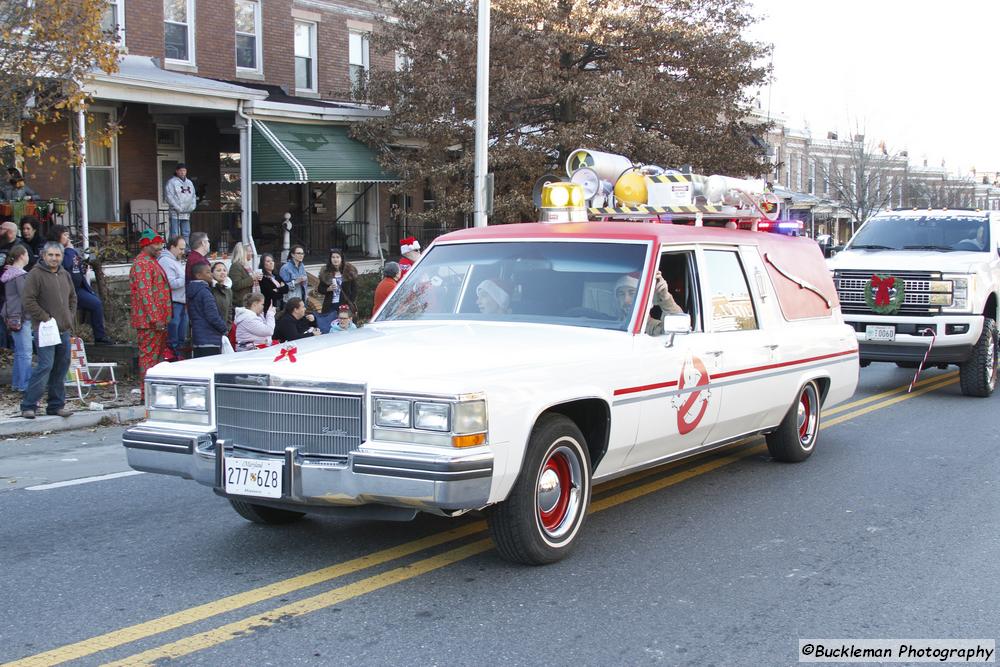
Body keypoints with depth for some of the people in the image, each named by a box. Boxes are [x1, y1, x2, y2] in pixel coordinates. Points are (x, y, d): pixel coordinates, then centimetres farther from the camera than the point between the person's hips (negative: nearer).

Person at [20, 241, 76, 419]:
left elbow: (72, 297, 26)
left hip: (64, 330, 7)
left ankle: (56, 405, 17)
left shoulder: (65, 274, 15)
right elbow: (28, 301, -13)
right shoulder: (36, 275, -8)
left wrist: (71, 318, 13)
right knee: (45, 366, -14)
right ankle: (28, 406, -7)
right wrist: (45, 318, -13)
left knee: (61, 368, 9)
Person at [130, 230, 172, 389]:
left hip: (157, 320, 10)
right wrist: (155, 318, -24)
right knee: (149, 356, -7)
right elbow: (145, 294, -21)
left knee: (157, 355, 14)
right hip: (150, 322, -10)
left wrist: (162, 318, 24)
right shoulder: (142, 264, -14)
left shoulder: (151, 262, 20)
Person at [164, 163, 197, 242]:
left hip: (187, 214, 6)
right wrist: (178, 208, -15)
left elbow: (194, 196, 20)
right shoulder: (171, 182, -3)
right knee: (174, 234, -8)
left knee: (186, 233, 9)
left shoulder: (189, 183, 17)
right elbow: (169, 197, -9)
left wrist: (192, 206, 2)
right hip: (175, 214, -6)